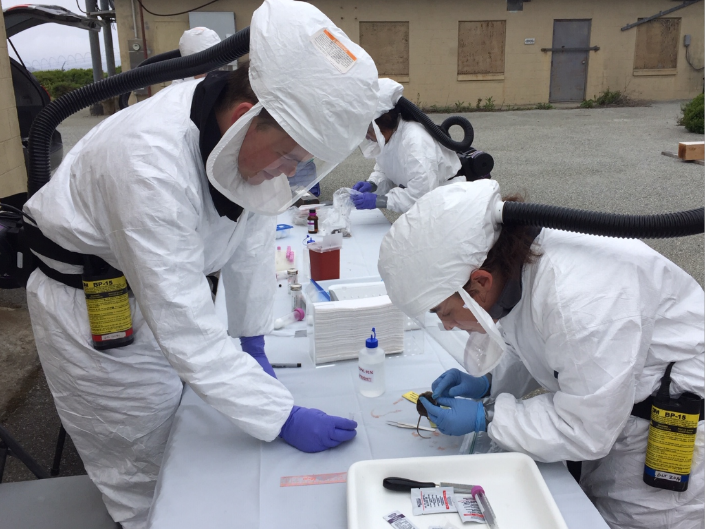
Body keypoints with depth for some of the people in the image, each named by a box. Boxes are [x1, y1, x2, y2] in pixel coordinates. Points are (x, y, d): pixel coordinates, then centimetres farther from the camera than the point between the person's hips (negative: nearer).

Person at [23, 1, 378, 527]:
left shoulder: (250, 131, -16)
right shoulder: (152, 162, -38)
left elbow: (252, 233, -3)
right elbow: (184, 327, -36)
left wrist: (252, 341, 1)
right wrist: (283, 418, -31)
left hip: (156, 286, 7)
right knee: (144, 481, 7)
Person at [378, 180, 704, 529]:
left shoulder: (579, 298, -36)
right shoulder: (515, 258, -11)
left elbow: (585, 431, -25)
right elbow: (526, 349, 10)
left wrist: (485, 418, -20)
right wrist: (486, 381, -7)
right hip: (610, 409, 7)